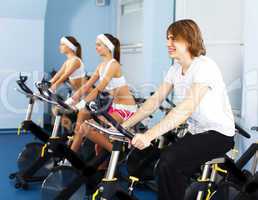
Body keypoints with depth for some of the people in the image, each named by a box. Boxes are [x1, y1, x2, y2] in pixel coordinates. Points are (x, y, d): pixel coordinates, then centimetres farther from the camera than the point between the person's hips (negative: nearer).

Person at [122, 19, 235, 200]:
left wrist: (149, 135, -41)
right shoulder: (175, 69, 5)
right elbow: (155, 100, 0)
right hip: (196, 132, 8)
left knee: (170, 160, -28)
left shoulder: (205, 66, -20)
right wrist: (124, 126, -12)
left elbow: (187, 107, -32)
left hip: (218, 133, -8)